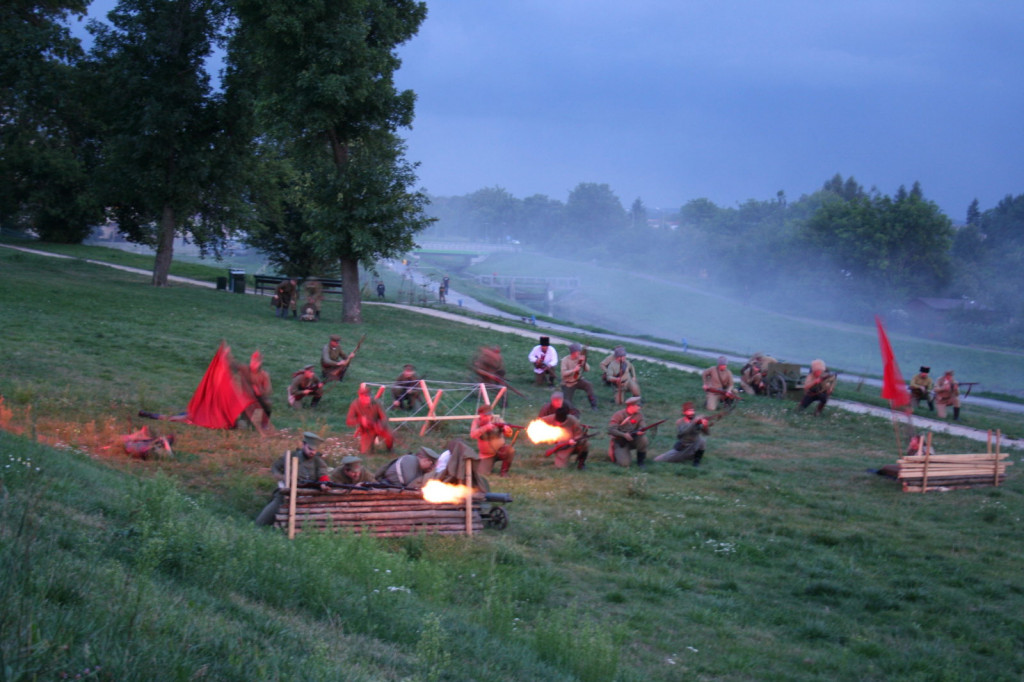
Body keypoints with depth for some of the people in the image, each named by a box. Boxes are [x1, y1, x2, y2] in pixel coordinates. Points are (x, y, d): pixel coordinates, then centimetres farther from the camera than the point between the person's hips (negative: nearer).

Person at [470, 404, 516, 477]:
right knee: (482, 473, -18)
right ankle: (490, 464, 18)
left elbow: (509, 434, -16)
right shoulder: (477, 422, -8)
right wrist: (485, 427, -36)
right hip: (486, 455, 0)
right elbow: (473, 435, -25)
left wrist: (506, 429, -41)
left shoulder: (496, 421, -9)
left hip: (500, 450, 0)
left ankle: (504, 471, -8)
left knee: (510, 450, -32)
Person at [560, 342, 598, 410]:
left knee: (589, 385, -30)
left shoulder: (580, 358, -7)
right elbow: (564, 373, -24)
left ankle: (593, 404, -20)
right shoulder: (565, 360, -15)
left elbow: (587, 369, -11)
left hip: (578, 380, 2)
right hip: (568, 383, -2)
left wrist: (584, 362, -27)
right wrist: (574, 370, -34)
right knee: (568, 403, -5)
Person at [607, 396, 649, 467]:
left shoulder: (639, 414, -3)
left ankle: (640, 461, -7)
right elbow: (611, 430, -22)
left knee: (643, 438, -28)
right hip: (620, 443, -4)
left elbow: (643, 426, -9)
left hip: (632, 440, 4)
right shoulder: (619, 415, -15)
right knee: (624, 464, -23)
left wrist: (640, 431, -35)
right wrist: (624, 435, -36)